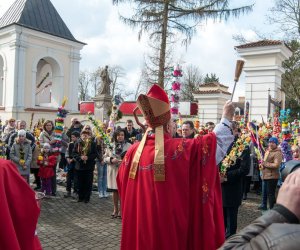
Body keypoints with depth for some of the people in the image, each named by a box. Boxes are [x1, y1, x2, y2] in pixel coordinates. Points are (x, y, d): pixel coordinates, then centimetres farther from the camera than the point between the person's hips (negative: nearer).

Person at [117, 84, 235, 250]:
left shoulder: (134, 151, -4)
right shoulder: (179, 148, -17)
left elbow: (122, 182, 11)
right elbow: (216, 142, -8)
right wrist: (226, 118, 5)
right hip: (170, 223, -4)